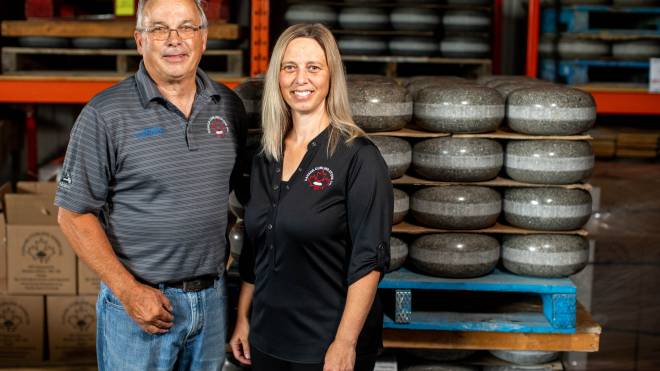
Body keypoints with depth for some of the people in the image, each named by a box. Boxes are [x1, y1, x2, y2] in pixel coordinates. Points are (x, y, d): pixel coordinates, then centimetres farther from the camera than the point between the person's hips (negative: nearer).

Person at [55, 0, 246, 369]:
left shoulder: (229, 106, 4)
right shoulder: (105, 114, -9)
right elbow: (74, 214, -9)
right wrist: (127, 289, -14)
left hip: (213, 298, 4)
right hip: (140, 301, -4)